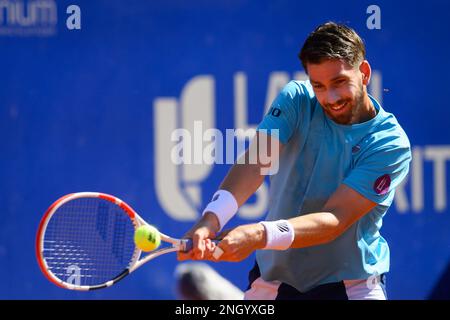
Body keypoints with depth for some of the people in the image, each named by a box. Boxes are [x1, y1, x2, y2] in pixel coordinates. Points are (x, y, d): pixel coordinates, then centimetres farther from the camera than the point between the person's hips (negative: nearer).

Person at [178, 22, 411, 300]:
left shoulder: (392, 144, -15)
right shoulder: (296, 101, -6)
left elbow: (335, 219, -24)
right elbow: (256, 161, -21)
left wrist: (259, 235, -40)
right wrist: (211, 220, -39)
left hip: (353, 283, -2)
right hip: (274, 278, 3)